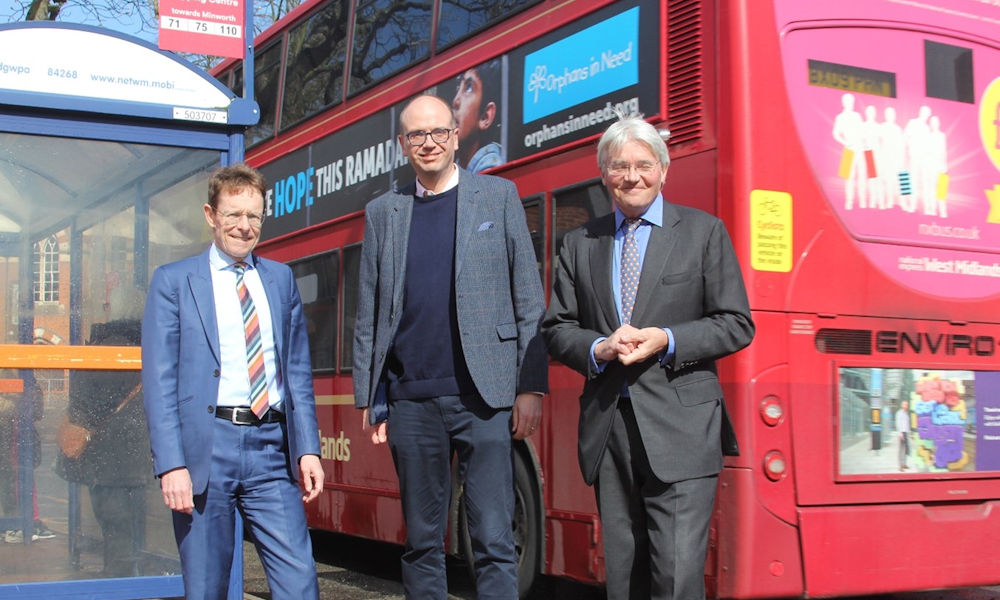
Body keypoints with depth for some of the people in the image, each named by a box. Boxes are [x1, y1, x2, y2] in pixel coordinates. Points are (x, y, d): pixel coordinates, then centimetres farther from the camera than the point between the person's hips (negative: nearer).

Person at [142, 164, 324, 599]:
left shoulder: (280, 279, 15)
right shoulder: (173, 281, 4)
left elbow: (298, 372, 14)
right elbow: (159, 382, -2)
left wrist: (308, 449, 4)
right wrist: (171, 465, -12)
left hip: (272, 449, 3)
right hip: (206, 447, -2)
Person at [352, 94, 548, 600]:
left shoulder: (498, 196, 7)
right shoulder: (383, 212, 13)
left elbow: (529, 299, 3)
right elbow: (368, 316, 13)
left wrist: (532, 386, -4)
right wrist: (368, 399, 7)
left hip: (483, 394, -2)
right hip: (411, 400, 3)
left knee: (494, 540, -4)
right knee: (422, 541, 10)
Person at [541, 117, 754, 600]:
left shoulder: (703, 232, 6)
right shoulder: (579, 244, 14)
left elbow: (736, 325, 2)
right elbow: (556, 329, 13)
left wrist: (667, 341, -12)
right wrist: (598, 350, -8)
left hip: (681, 431, -3)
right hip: (607, 428, 3)